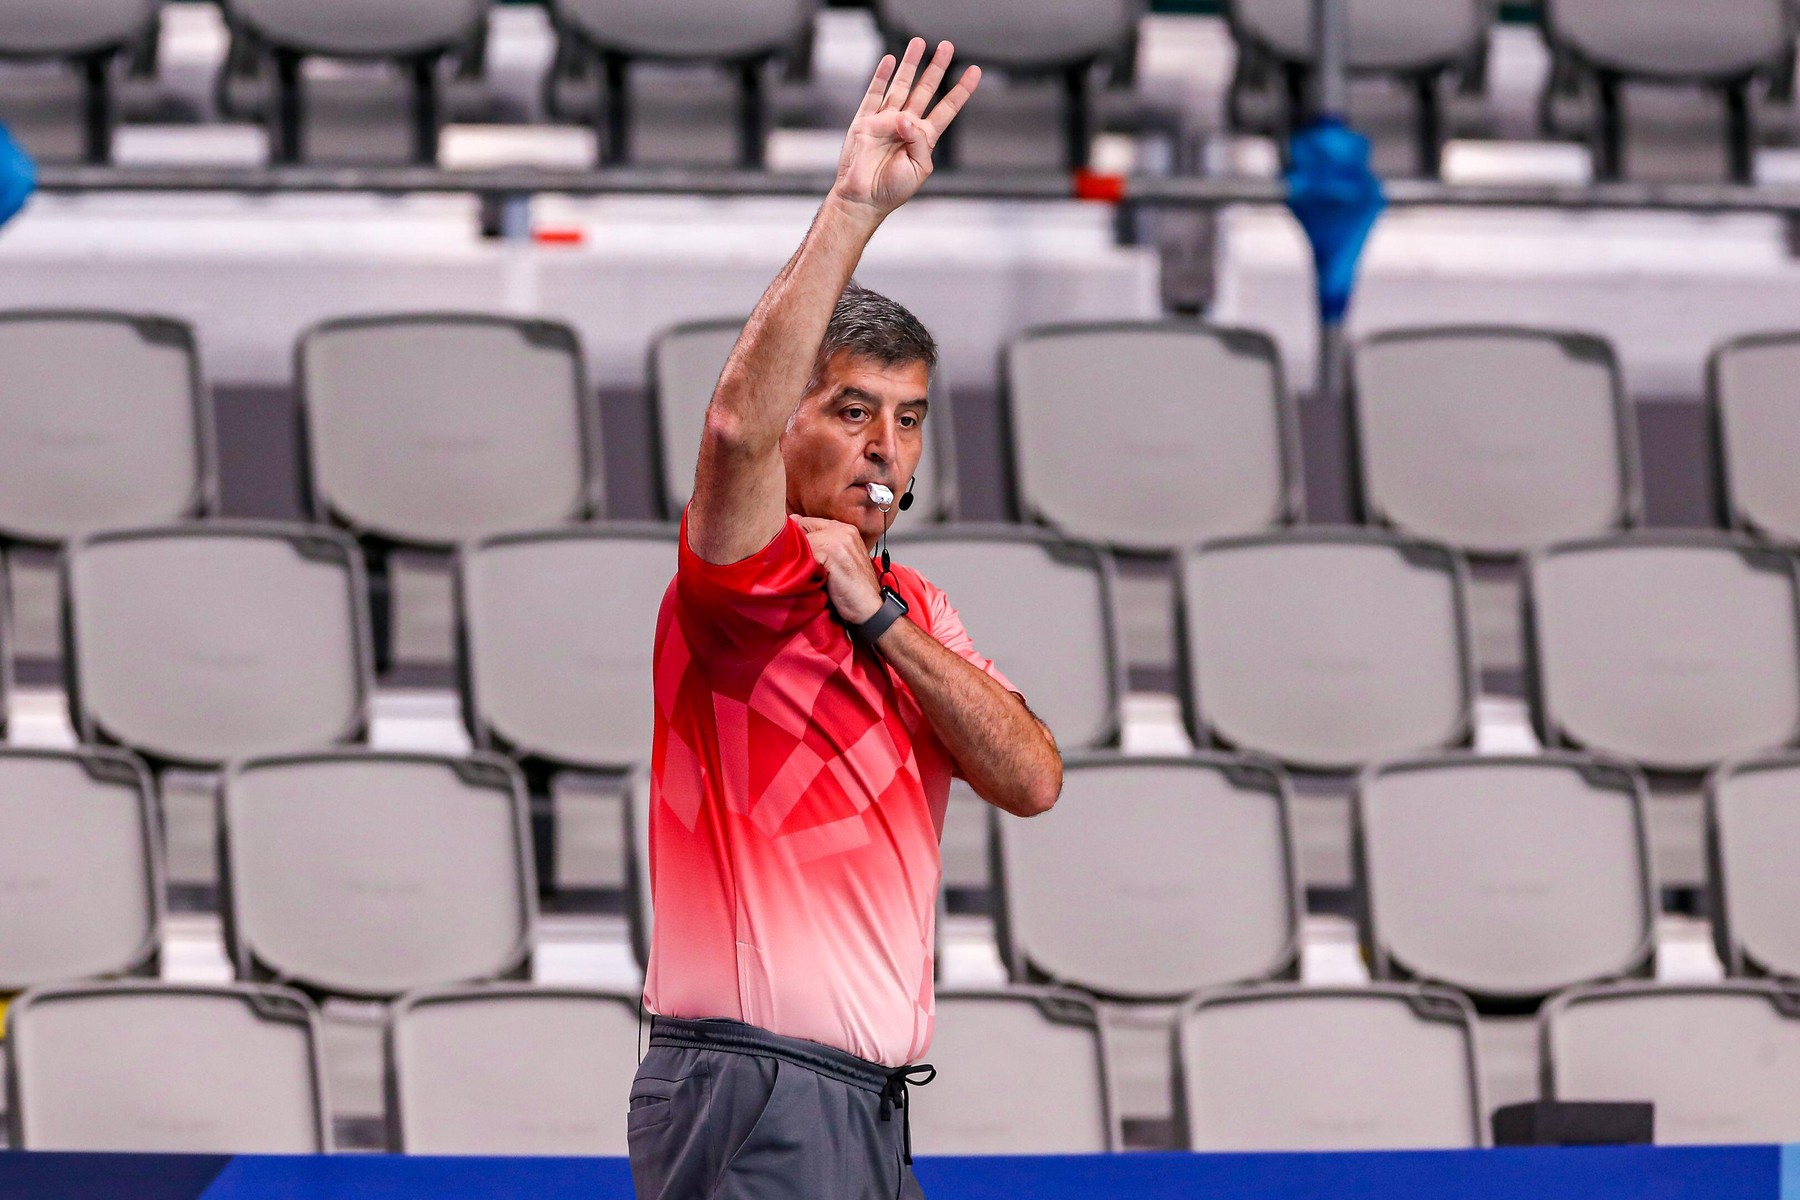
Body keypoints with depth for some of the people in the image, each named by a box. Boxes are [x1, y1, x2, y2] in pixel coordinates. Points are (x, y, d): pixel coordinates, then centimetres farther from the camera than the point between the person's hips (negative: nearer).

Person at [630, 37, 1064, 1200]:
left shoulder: (916, 607, 18)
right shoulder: (745, 584, -5)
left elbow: (1031, 781, 4)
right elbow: (739, 423, -26)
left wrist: (883, 617, -5)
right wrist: (857, 205, -29)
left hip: (874, 1105, 7)